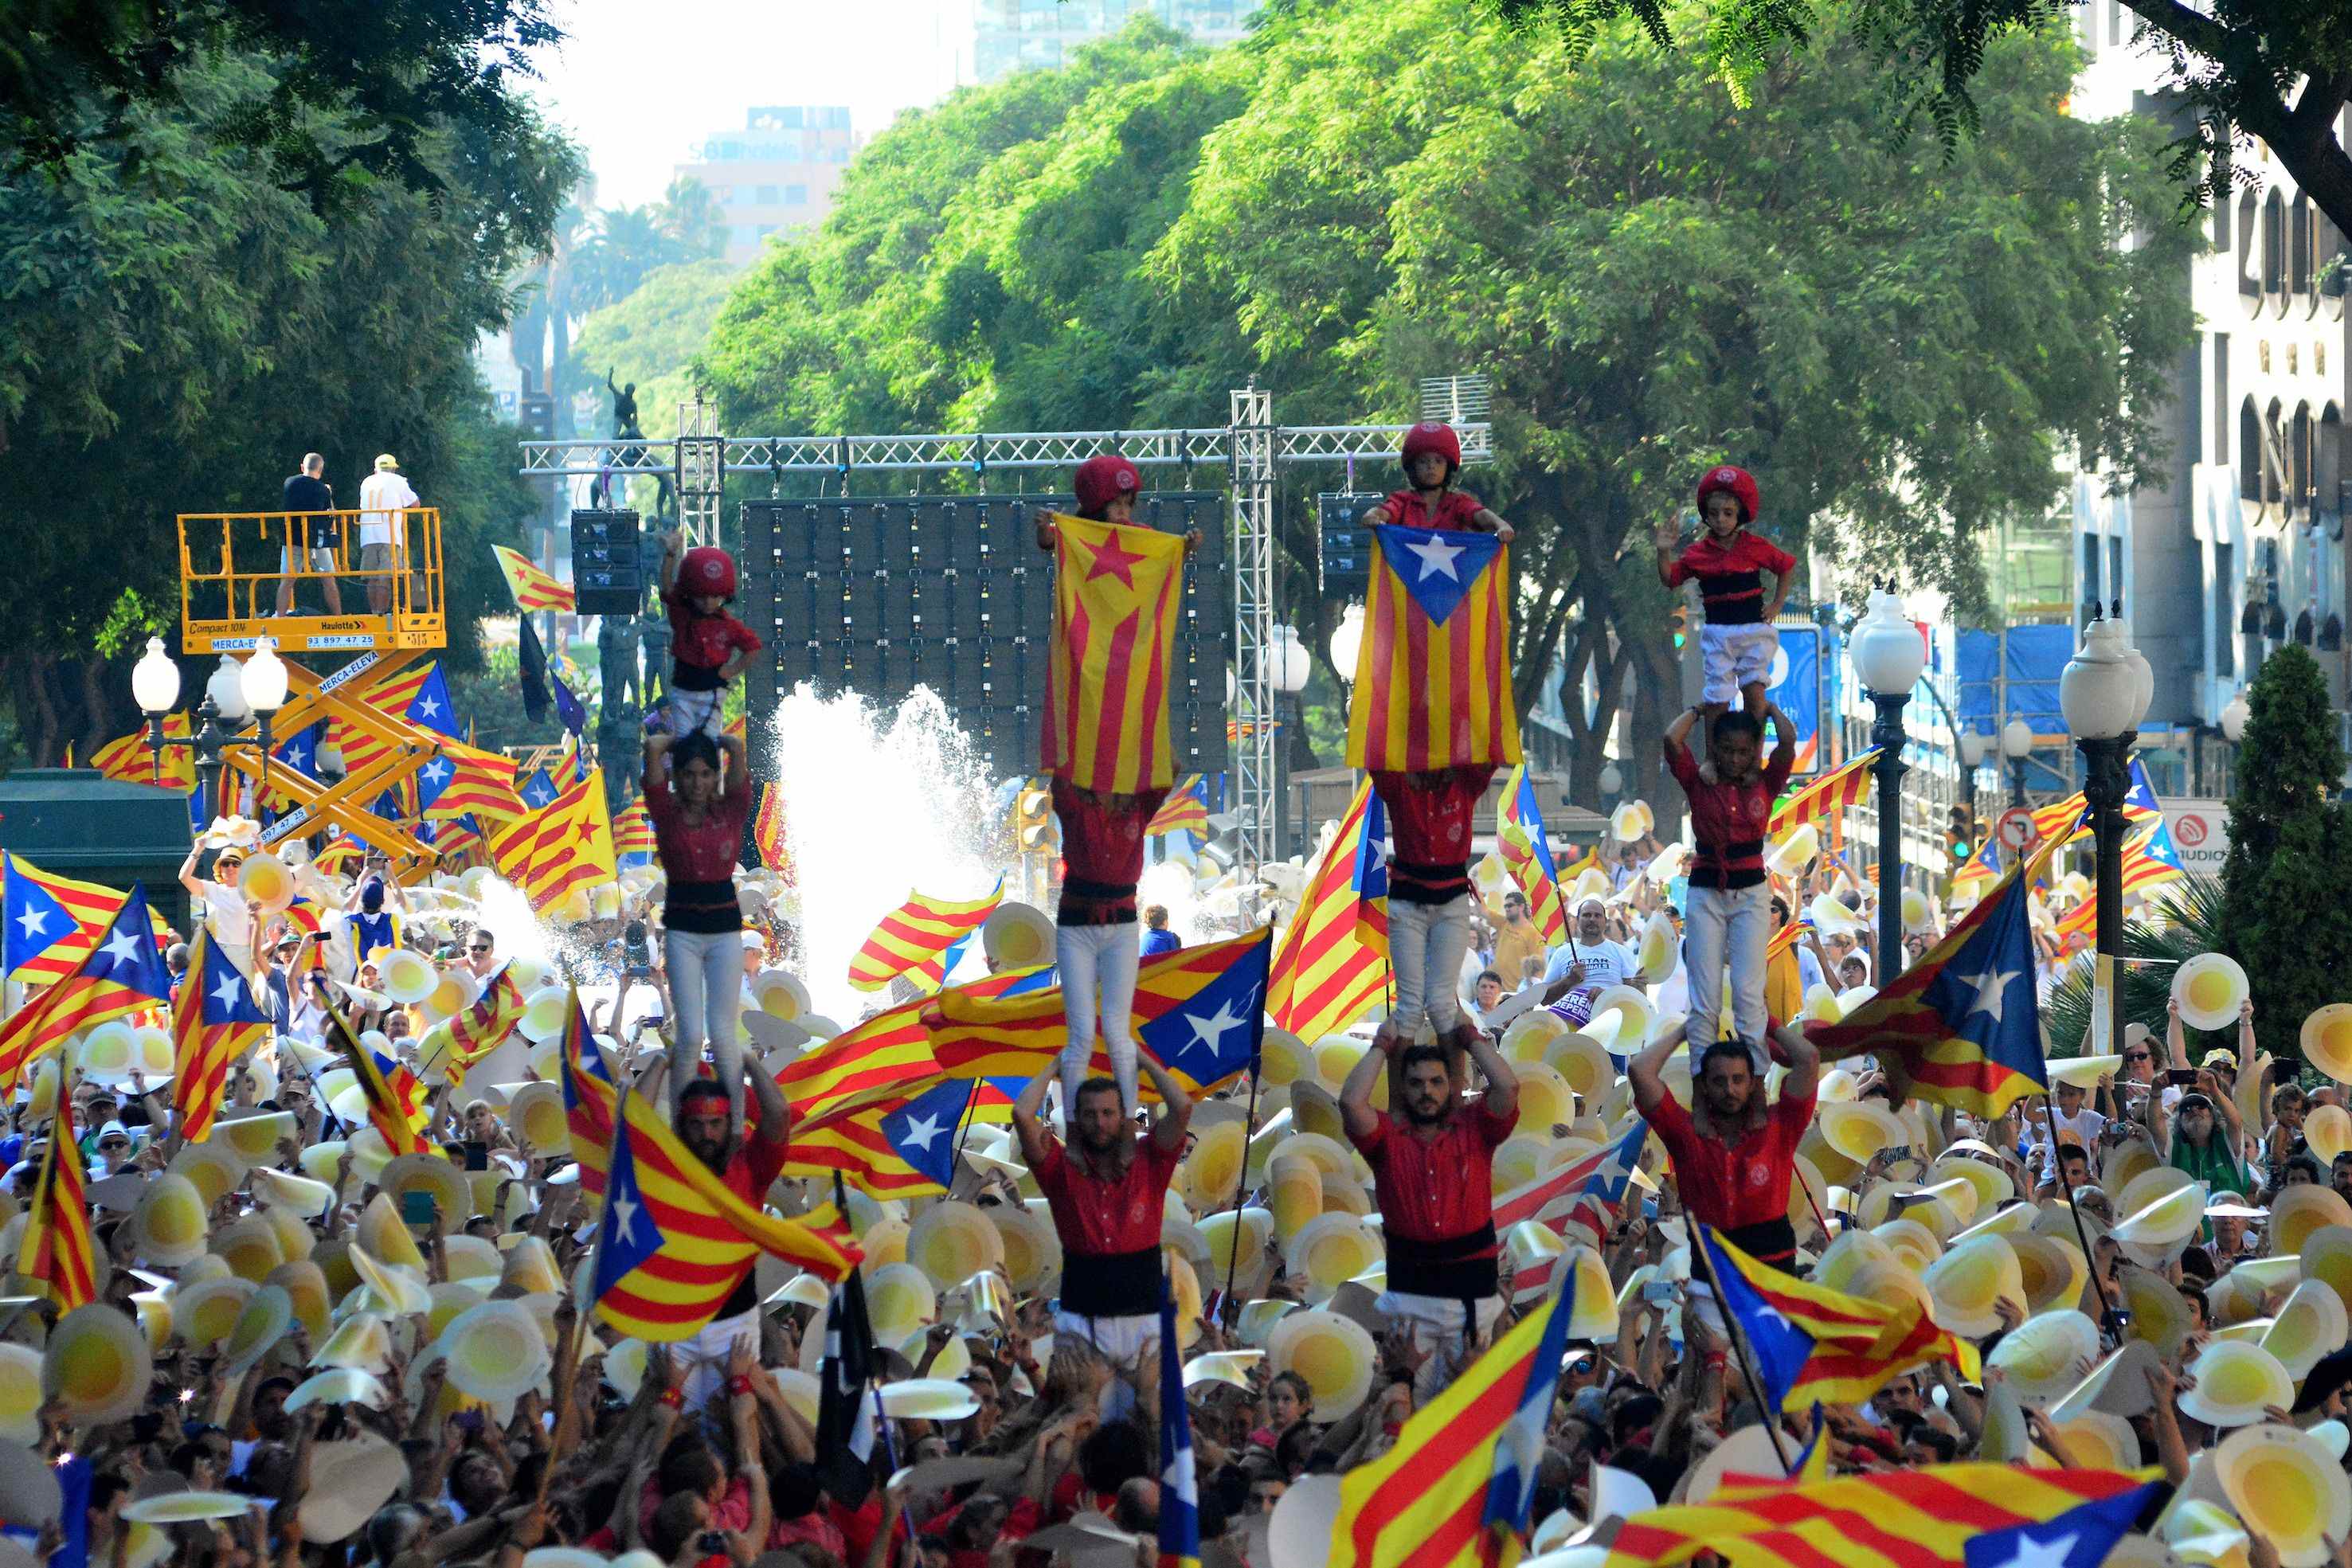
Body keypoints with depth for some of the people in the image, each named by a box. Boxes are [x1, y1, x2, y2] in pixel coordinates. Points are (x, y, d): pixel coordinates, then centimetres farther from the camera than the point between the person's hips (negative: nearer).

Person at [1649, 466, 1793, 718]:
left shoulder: (1756, 547, 0)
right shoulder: (1698, 552, 1)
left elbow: (1787, 567, 13)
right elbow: (1670, 579, 5)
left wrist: (1777, 605, 7)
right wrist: (1664, 552, -12)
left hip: (1754, 630, -1)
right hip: (1718, 633, 1)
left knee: (1754, 691, -13)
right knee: (1717, 700, -1)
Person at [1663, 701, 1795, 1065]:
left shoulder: (1765, 784, 4)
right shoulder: (1699, 784, 2)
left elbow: (1788, 740, -9)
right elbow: (1671, 739, -10)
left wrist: (1769, 708, 8)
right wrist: (1699, 711, 5)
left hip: (1751, 892, 0)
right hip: (1705, 892, 0)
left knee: (1749, 991, -8)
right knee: (1704, 996, -3)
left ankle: (1755, 1073, -9)